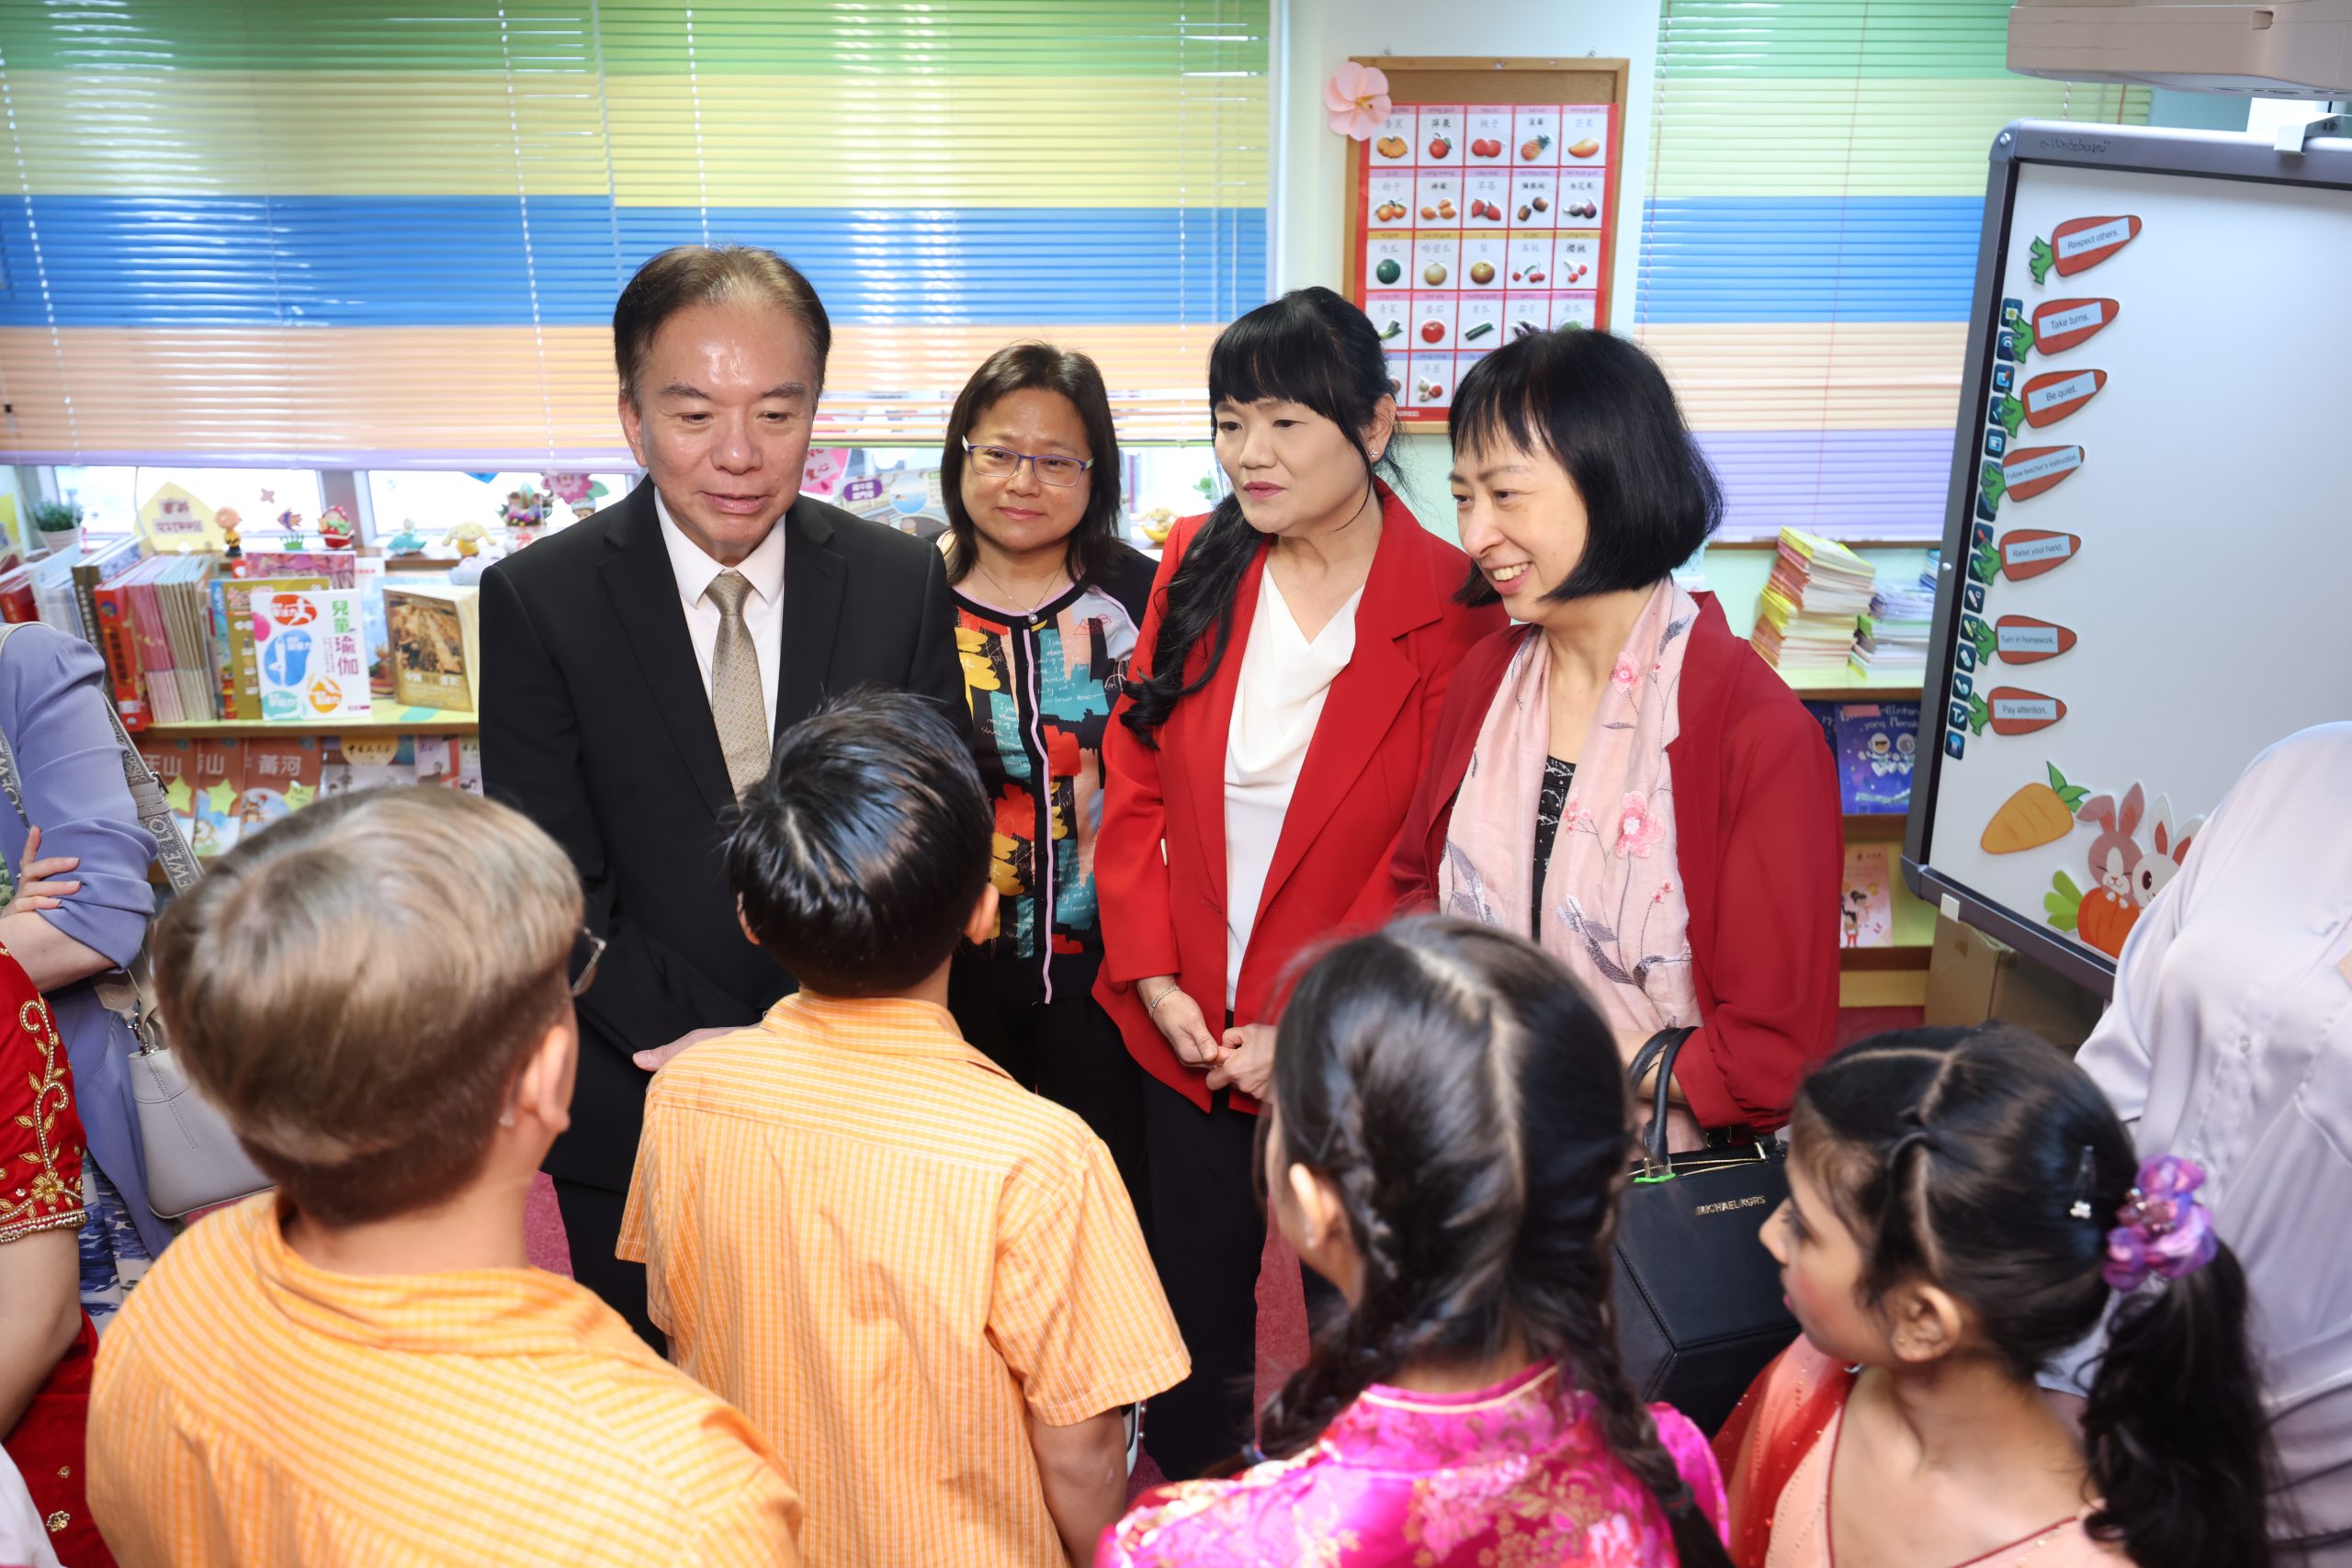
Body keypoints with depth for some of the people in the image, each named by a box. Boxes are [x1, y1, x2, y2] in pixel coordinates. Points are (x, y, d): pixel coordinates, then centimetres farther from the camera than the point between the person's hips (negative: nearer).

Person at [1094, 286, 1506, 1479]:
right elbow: (1135, 785, 3)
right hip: (1186, 1025, 4)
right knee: (1193, 1302, 19)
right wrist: (1153, 977, -5)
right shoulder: (1196, 565, 0)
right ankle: (1179, 1506, 43)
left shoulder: (1454, 611, -12)